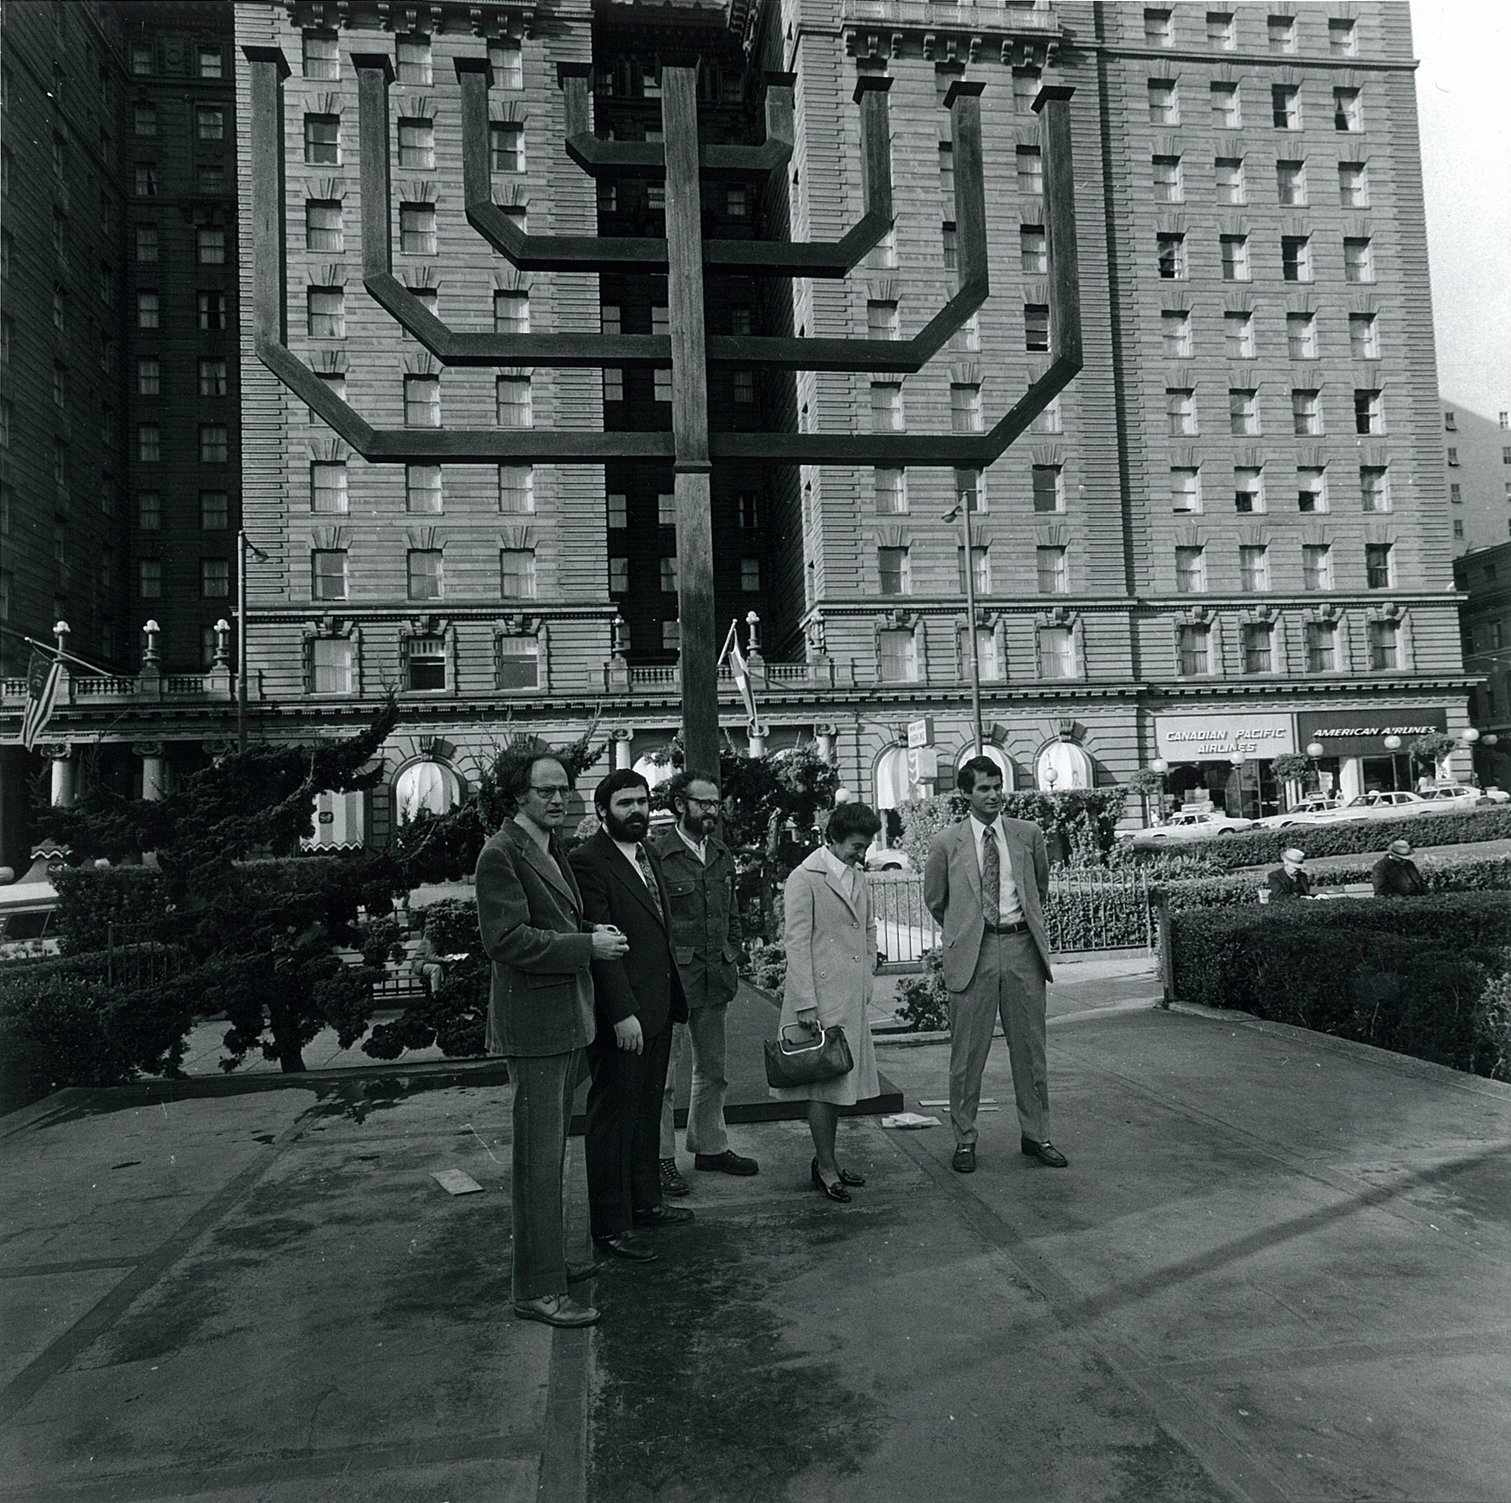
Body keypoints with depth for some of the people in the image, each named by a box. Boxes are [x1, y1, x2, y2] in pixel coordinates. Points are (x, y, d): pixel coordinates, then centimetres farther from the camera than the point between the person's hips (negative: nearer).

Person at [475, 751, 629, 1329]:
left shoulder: (554, 849, 16)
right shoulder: (501, 854, -14)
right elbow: (507, 939, -21)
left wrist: (592, 935, 6)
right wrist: (587, 945, -19)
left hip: (566, 1021, 10)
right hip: (533, 1025, -10)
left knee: (550, 1151, 19)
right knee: (538, 1156, -4)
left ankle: (547, 1259, 32)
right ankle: (537, 1290, 5)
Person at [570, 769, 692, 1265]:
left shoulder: (649, 856, 13)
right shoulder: (588, 861, -15)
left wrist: (673, 998, 14)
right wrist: (623, 1013, -22)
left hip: (656, 1009, 9)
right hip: (620, 1016, -9)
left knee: (647, 1110, 19)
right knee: (613, 1116, 2)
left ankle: (645, 1201, 33)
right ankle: (610, 1227, 12)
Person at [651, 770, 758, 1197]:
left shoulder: (722, 855, 11)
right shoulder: (656, 854, -11)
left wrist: (731, 961, 10)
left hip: (715, 982, 7)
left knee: (713, 1070, 16)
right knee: (662, 1073, 3)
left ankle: (710, 1146, 29)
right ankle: (661, 1158, 14)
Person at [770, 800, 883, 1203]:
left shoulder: (858, 875, 13)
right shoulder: (805, 878, -11)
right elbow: (796, 943, -13)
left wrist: (866, 984, 16)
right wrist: (806, 1003, -16)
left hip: (854, 999, 8)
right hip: (822, 999, -8)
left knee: (839, 1080, 14)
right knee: (824, 1084, -1)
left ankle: (826, 1162, 25)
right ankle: (825, 1167, 10)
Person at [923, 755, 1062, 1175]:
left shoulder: (1028, 834, 6)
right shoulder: (946, 843, -1)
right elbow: (935, 900, 12)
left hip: (1022, 946, 2)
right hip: (972, 952, -2)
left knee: (1030, 1047, 10)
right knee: (967, 1052, 3)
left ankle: (1035, 1135, 23)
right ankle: (964, 1140, 16)